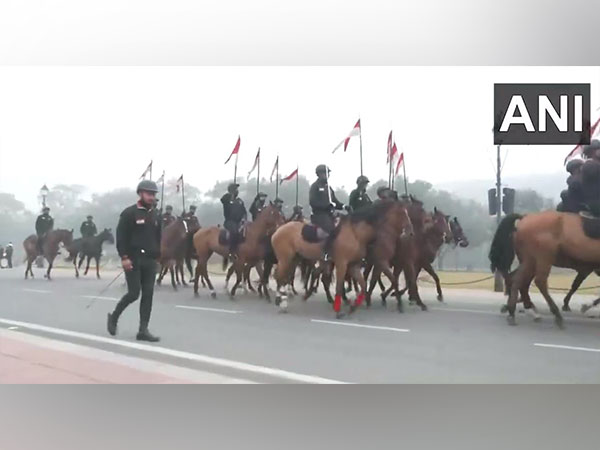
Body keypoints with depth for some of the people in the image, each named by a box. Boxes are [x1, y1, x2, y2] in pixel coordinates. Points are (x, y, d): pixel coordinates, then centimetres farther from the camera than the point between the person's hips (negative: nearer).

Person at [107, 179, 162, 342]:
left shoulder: (155, 214, 12)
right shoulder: (129, 213, -7)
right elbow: (121, 236, -10)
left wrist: (158, 256, 11)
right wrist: (124, 257, -17)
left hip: (150, 260, 6)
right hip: (133, 260, -6)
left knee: (148, 294, 2)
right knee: (134, 293, -5)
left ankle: (143, 330, 5)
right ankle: (114, 317, 20)